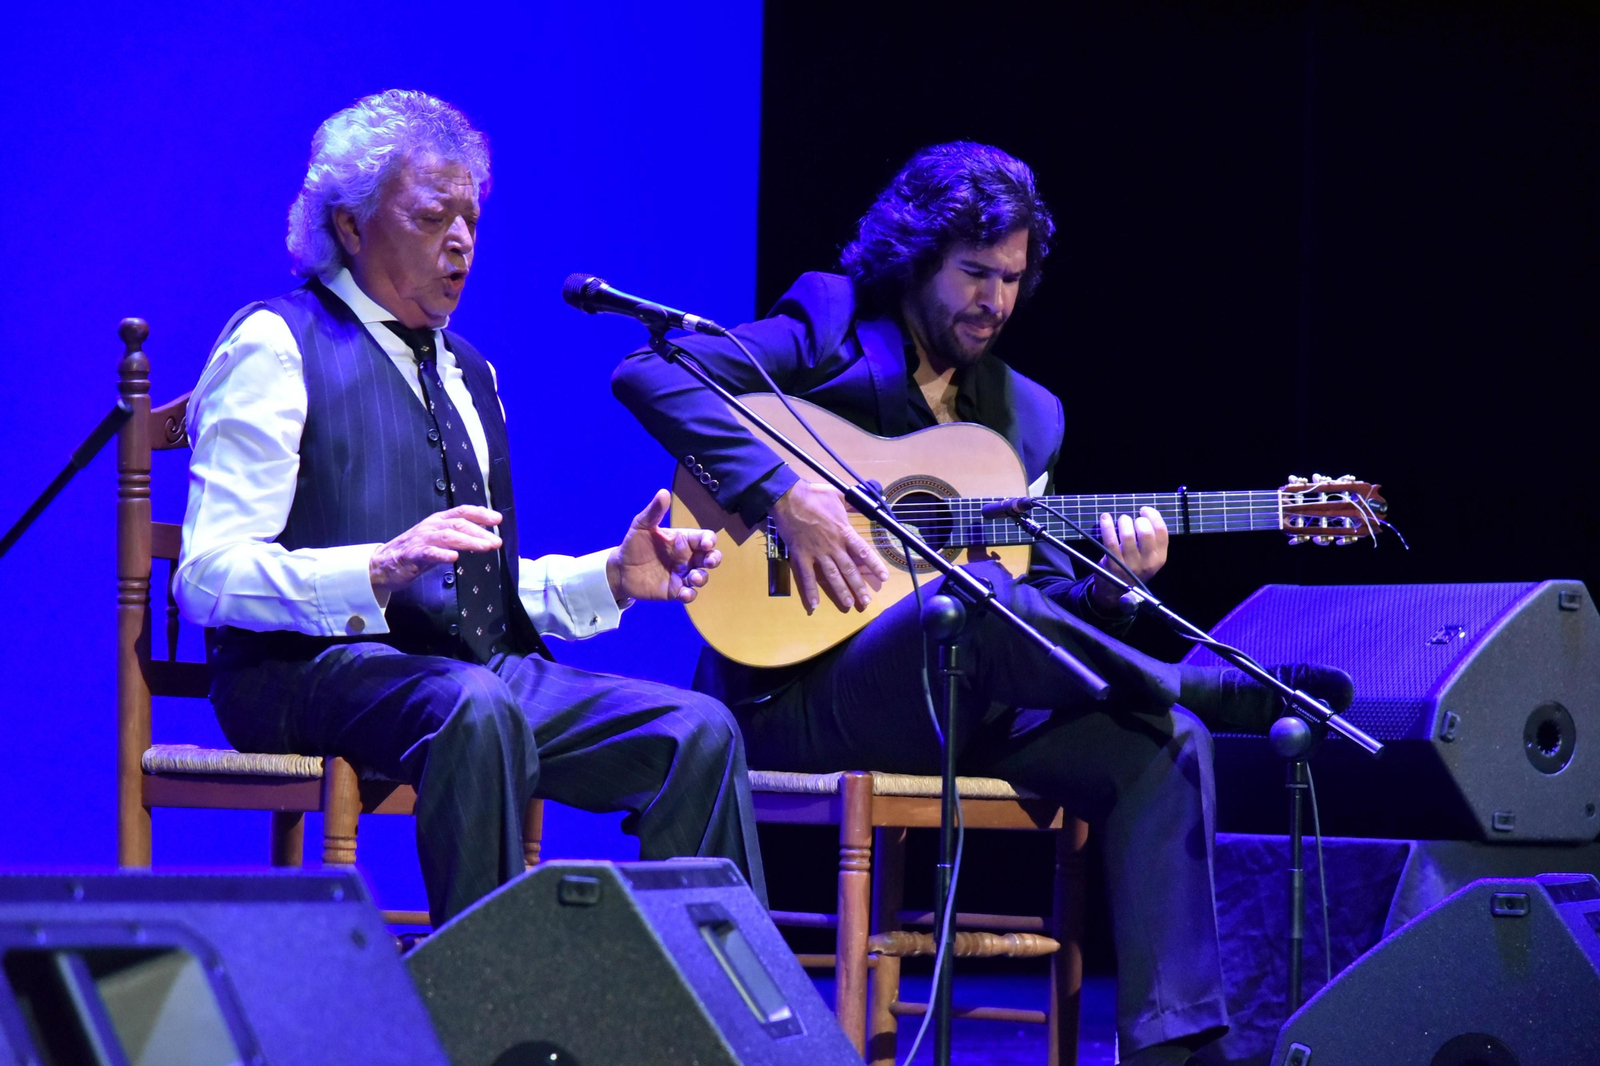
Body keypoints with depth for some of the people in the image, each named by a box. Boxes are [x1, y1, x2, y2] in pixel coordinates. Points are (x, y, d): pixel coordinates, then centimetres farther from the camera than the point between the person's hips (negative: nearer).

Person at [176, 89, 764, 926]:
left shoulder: (466, 370, 26)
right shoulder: (275, 346, 0)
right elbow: (210, 577, -11)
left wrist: (614, 576, 9)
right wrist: (383, 567, -26)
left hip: (486, 670, 8)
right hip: (320, 668, -7)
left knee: (698, 732, -14)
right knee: (473, 710, -39)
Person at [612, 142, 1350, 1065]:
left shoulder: (1029, 415, 19)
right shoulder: (826, 344, 1)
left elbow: (1046, 600, 16)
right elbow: (646, 375, -13)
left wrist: (1114, 583, -7)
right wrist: (781, 491, -23)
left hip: (958, 707, 6)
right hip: (798, 694, -6)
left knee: (1164, 745, -17)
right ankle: (1223, 694, -15)